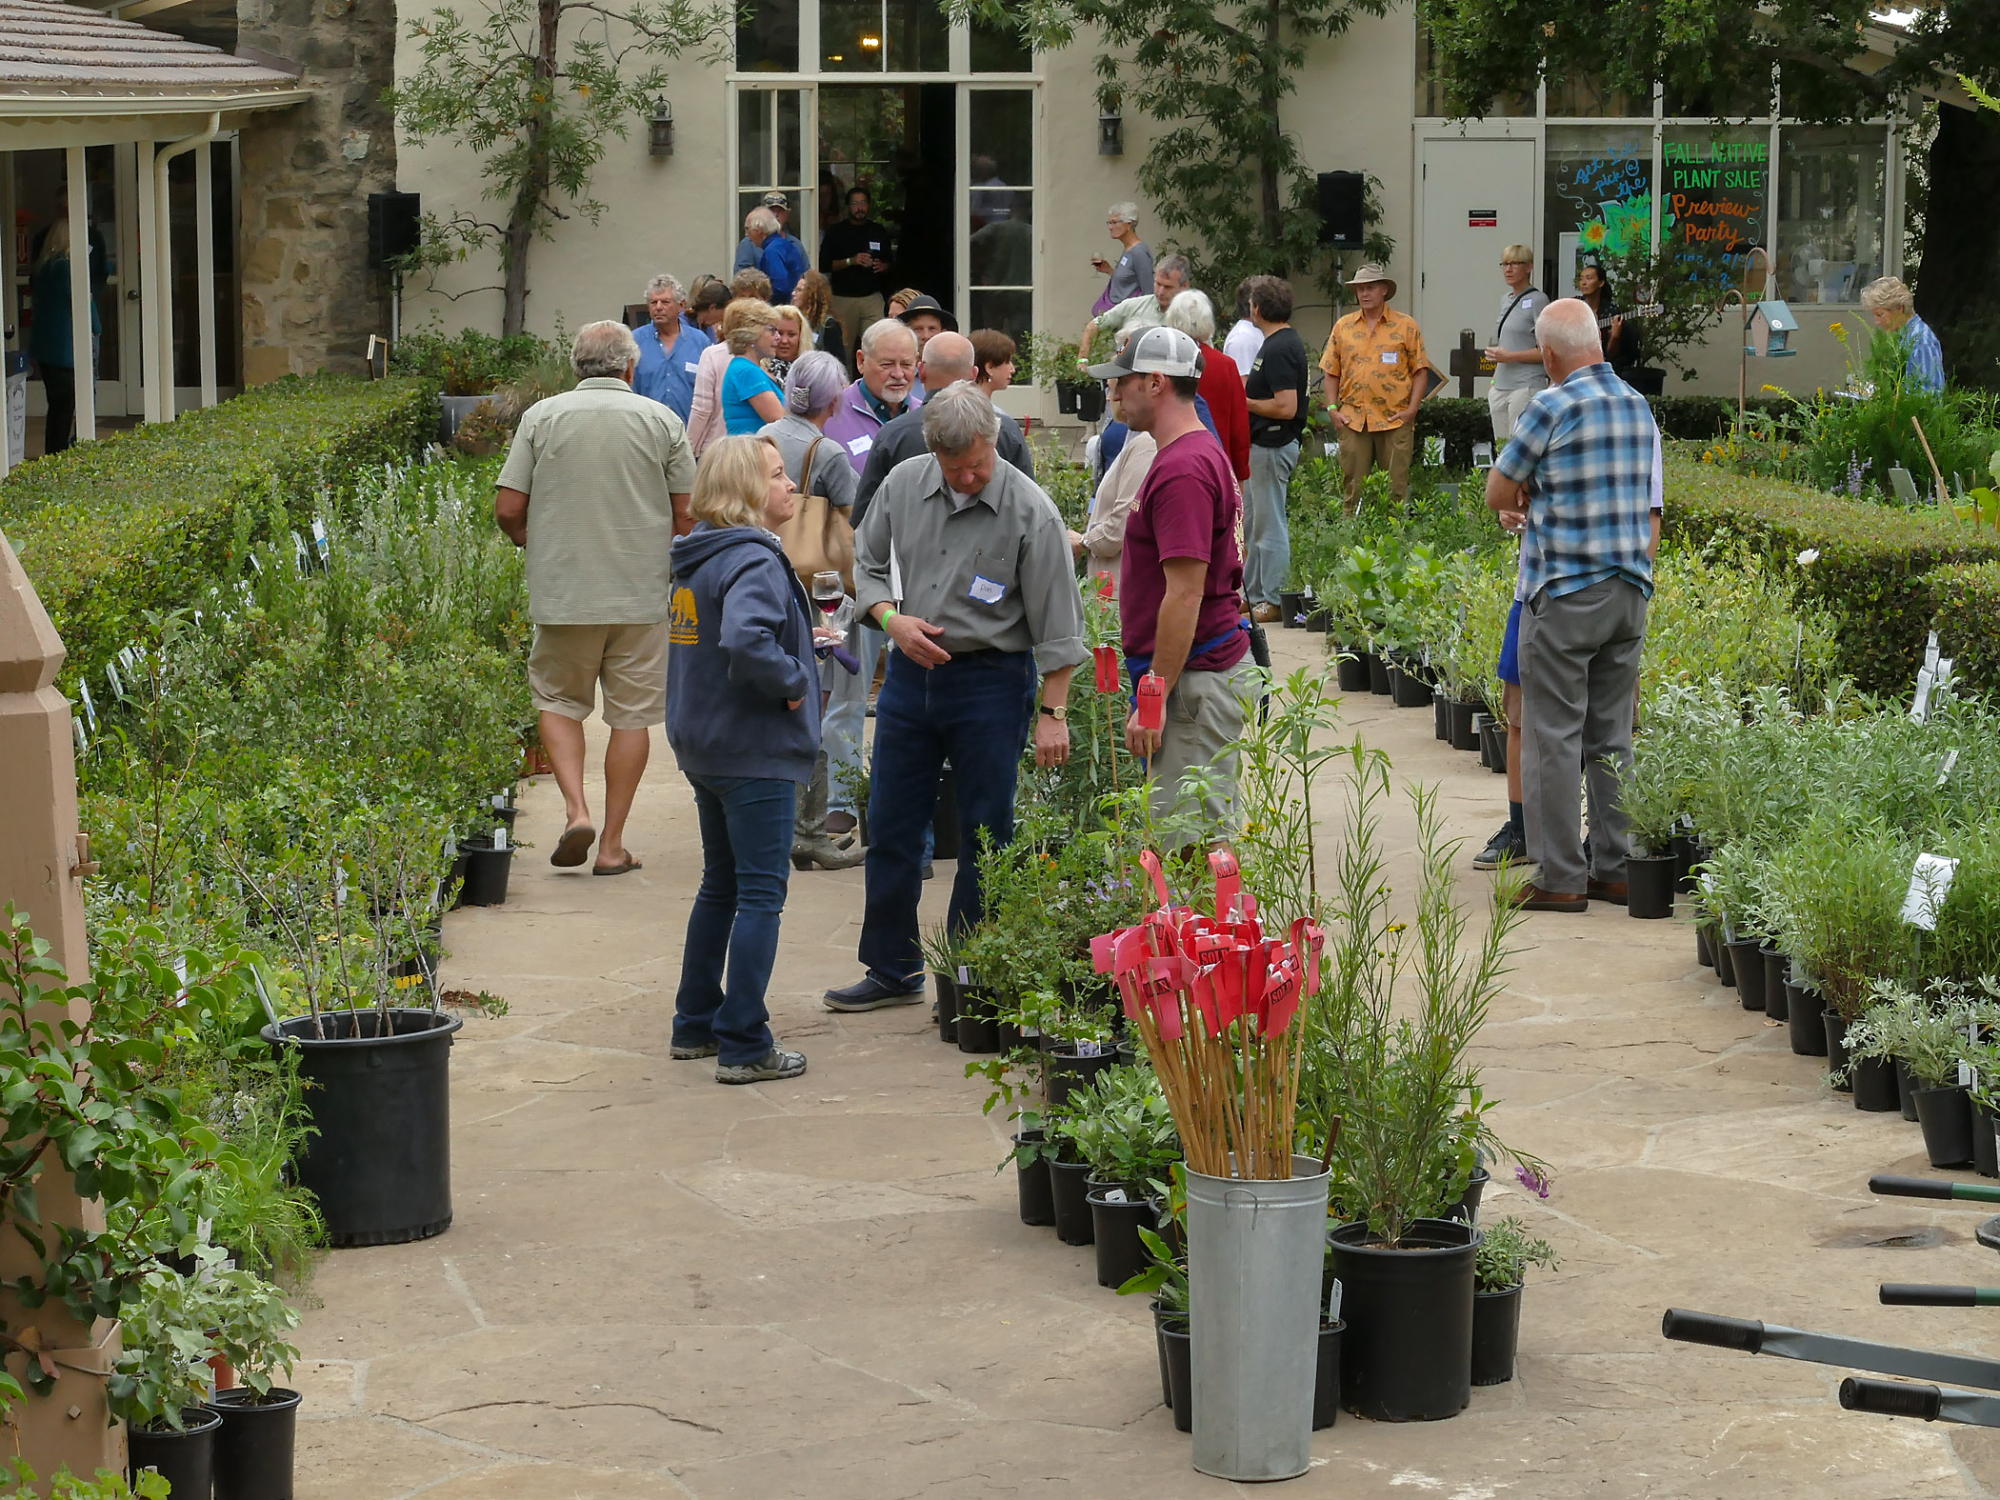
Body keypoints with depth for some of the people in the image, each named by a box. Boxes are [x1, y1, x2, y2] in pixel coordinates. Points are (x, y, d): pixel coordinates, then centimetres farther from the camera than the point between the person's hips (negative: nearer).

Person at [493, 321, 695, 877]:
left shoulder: (541, 417, -1)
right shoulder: (661, 420, -1)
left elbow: (507, 509, -3)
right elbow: (686, 515, 1)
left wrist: (531, 541, 18)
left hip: (562, 592, 0)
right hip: (641, 595, 0)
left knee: (558, 700, 17)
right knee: (631, 715, 8)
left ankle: (575, 809, -2)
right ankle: (612, 844, 9)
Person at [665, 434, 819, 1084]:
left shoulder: (697, 560, 11)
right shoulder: (755, 562, -19)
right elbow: (744, 642, -36)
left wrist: (804, 640, 18)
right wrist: (793, 681, -19)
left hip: (703, 749, 10)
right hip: (755, 753, -10)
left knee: (721, 885, 20)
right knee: (761, 894, -4)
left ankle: (696, 1025, 26)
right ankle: (744, 1047, -4)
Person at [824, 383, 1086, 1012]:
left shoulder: (1029, 511, -14)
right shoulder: (903, 484, -1)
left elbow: (1056, 621, -11)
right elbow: (867, 562, 13)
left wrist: (1052, 711, -12)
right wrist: (891, 618, -5)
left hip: (992, 681, -4)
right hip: (910, 671, 5)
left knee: (984, 839, 2)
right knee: (890, 826, 8)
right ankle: (893, 970, 21)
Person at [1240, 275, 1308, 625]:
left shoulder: (1279, 349, -20)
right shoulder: (1286, 341, 12)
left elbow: (1286, 407, -26)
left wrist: (1244, 402, -16)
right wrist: (1244, 388, 12)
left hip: (1272, 447, -11)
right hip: (1264, 445, 11)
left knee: (1270, 527, -3)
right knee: (1253, 525, 17)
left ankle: (1272, 602, 2)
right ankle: (1252, 594, 24)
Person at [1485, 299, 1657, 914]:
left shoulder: (1552, 408, -13)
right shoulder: (1640, 408, 9)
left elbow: (1499, 494, -4)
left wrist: (1518, 508, 18)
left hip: (1564, 595, -7)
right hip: (1630, 591, 7)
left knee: (1554, 736, -1)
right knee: (1613, 736, 12)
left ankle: (1561, 879, 0)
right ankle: (1615, 869, 15)